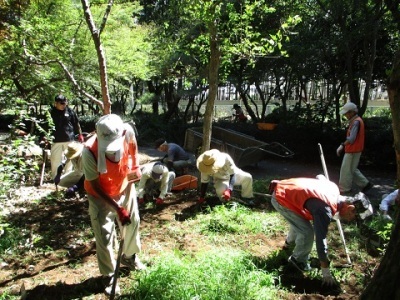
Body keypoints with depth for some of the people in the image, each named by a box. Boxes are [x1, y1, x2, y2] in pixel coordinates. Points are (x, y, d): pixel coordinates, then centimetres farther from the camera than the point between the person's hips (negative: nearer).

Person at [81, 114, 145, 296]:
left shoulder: (128, 132, -29)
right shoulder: (90, 151, -38)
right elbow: (95, 187, -25)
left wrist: (136, 167, -3)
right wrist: (117, 208, -26)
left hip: (125, 186, 4)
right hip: (100, 195, -4)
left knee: (133, 222, 20)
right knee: (104, 236, 2)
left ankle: (129, 257, 49)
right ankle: (109, 276, 28)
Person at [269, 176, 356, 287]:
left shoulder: (334, 188, -2)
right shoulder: (325, 210, -26)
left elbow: (320, 176, 20)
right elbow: (320, 239, -23)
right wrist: (326, 273, -16)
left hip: (283, 189, 9)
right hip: (281, 198, -9)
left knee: (299, 222, 30)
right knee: (307, 232, -7)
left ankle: (289, 242, 57)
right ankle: (298, 260, 18)